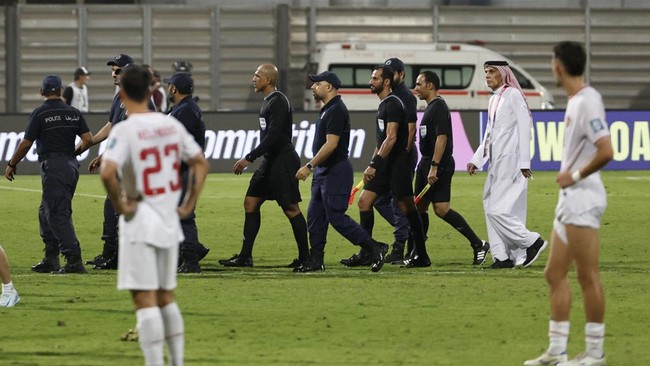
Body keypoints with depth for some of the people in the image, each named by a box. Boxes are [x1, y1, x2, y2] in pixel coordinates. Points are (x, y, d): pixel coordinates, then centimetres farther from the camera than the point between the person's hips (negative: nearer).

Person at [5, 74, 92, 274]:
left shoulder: (40, 113, -7)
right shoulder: (73, 113, 9)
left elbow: (25, 144, -6)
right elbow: (88, 139, 3)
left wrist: (11, 165, 7)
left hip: (53, 166, -7)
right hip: (71, 165, 7)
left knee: (58, 214, -8)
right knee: (46, 212, 17)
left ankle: (74, 260, -18)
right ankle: (51, 260, 18)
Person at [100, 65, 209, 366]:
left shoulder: (124, 130, -13)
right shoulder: (171, 125, 4)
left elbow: (107, 172, -28)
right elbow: (200, 163, 11)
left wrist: (119, 205, -14)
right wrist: (189, 204, 13)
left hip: (139, 223, -6)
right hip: (169, 222, 6)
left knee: (144, 300, -4)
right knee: (166, 298, 18)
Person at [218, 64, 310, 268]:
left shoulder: (278, 102, -16)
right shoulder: (268, 101, 14)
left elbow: (273, 136, -23)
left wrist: (249, 158, -24)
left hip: (283, 160, -10)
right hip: (270, 161, 10)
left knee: (291, 208, -5)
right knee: (250, 203, 8)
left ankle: (305, 257, 1)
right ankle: (245, 256, 10)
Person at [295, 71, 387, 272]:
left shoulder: (336, 110, -17)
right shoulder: (327, 109, 15)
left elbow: (331, 144, -23)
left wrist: (309, 166, -23)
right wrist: (314, 167, 20)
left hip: (336, 171, -11)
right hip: (324, 172, 11)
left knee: (336, 217, -11)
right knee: (315, 216, 8)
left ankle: (375, 249, -6)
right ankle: (316, 261, 11)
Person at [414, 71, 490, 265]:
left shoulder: (438, 107, -14)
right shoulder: (430, 107, 17)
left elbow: (441, 138, -23)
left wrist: (434, 167, -27)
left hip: (440, 164, -10)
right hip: (426, 163, 10)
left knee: (441, 209, -14)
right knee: (419, 206, 9)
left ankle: (478, 244, -10)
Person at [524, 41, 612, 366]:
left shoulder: (587, 102, -17)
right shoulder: (574, 100, 13)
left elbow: (606, 152, -24)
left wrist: (575, 176, -14)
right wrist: (567, 175, 8)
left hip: (582, 199, -10)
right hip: (569, 199, 10)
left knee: (588, 277, -4)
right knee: (555, 274, 12)